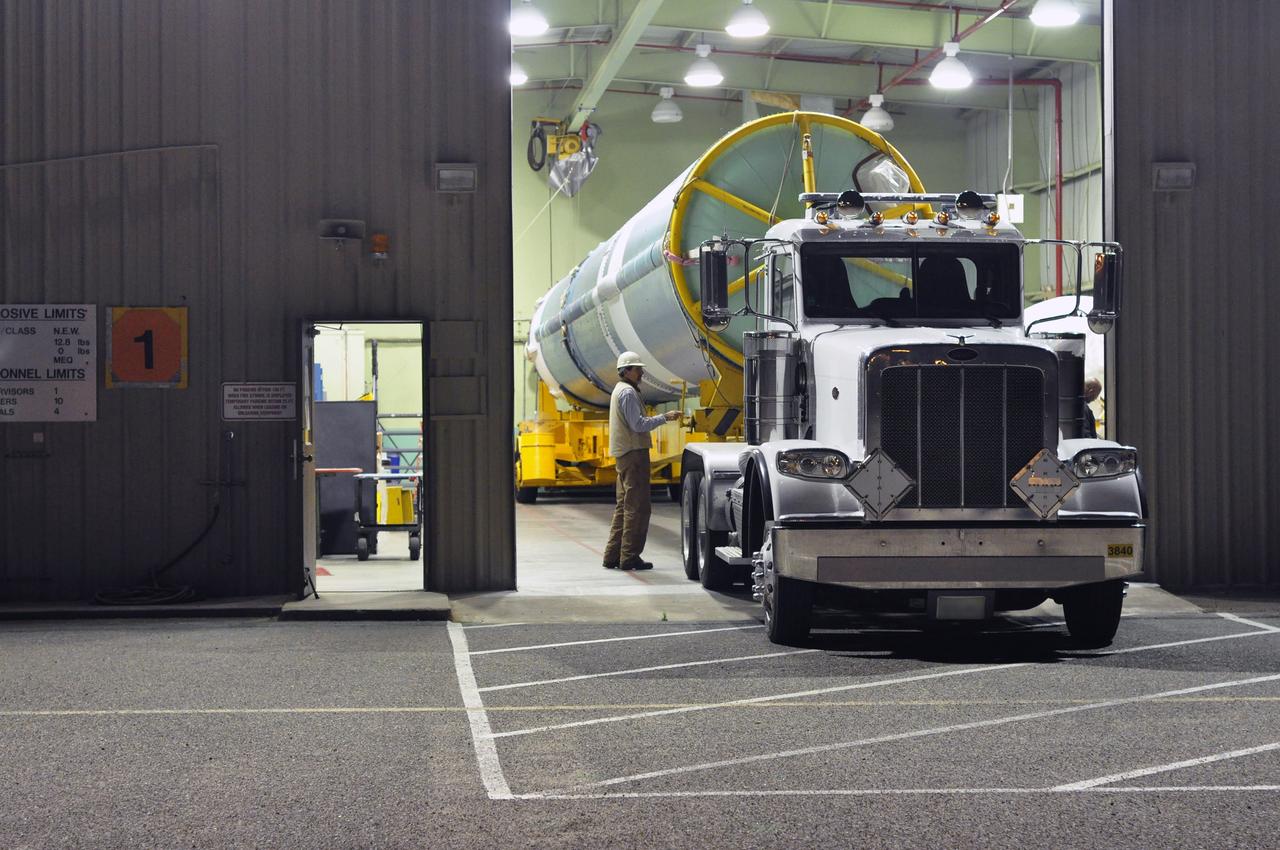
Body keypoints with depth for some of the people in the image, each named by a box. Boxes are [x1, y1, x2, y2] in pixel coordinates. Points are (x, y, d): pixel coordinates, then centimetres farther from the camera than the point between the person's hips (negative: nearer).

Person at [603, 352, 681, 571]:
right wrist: (663, 418, -15)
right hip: (634, 453, -11)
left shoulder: (619, 391, 20)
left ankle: (612, 556, 15)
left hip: (623, 454, 11)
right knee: (637, 507, -8)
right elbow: (638, 425, -19)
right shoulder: (628, 392, -13)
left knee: (623, 506, 14)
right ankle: (629, 557, -9)